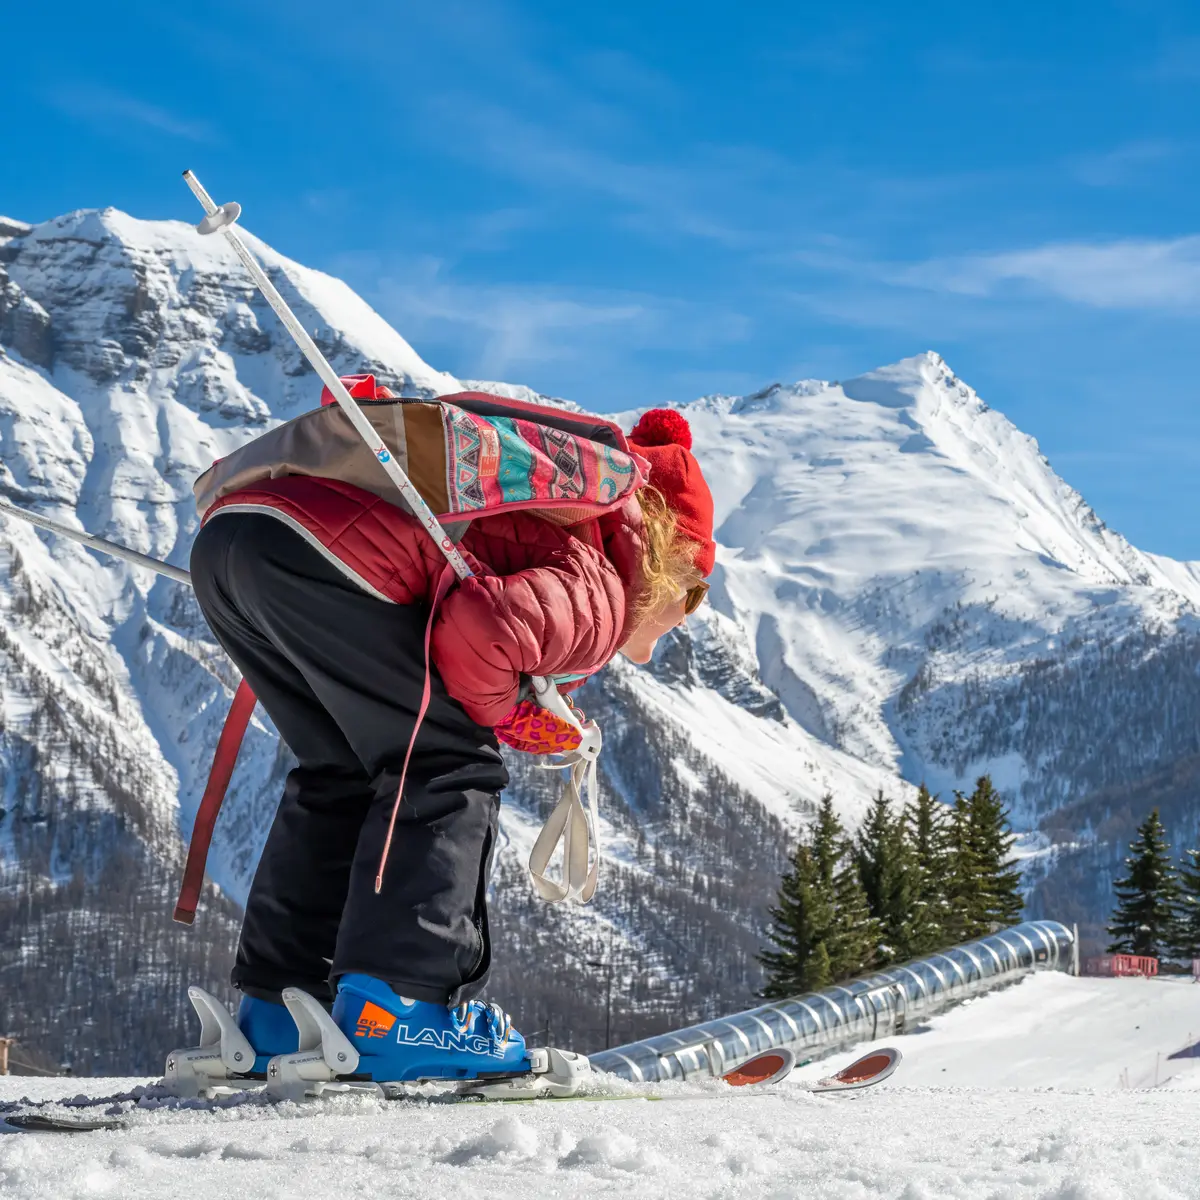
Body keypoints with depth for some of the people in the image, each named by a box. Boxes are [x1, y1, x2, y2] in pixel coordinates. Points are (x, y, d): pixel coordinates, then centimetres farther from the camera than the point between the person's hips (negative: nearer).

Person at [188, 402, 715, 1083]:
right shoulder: (601, 602, 4)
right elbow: (485, 628, -15)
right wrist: (493, 714, 4)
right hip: (320, 550, -9)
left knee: (342, 773, 22)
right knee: (451, 770, 3)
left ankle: (276, 1013, 22)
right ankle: (400, 1009, -5)